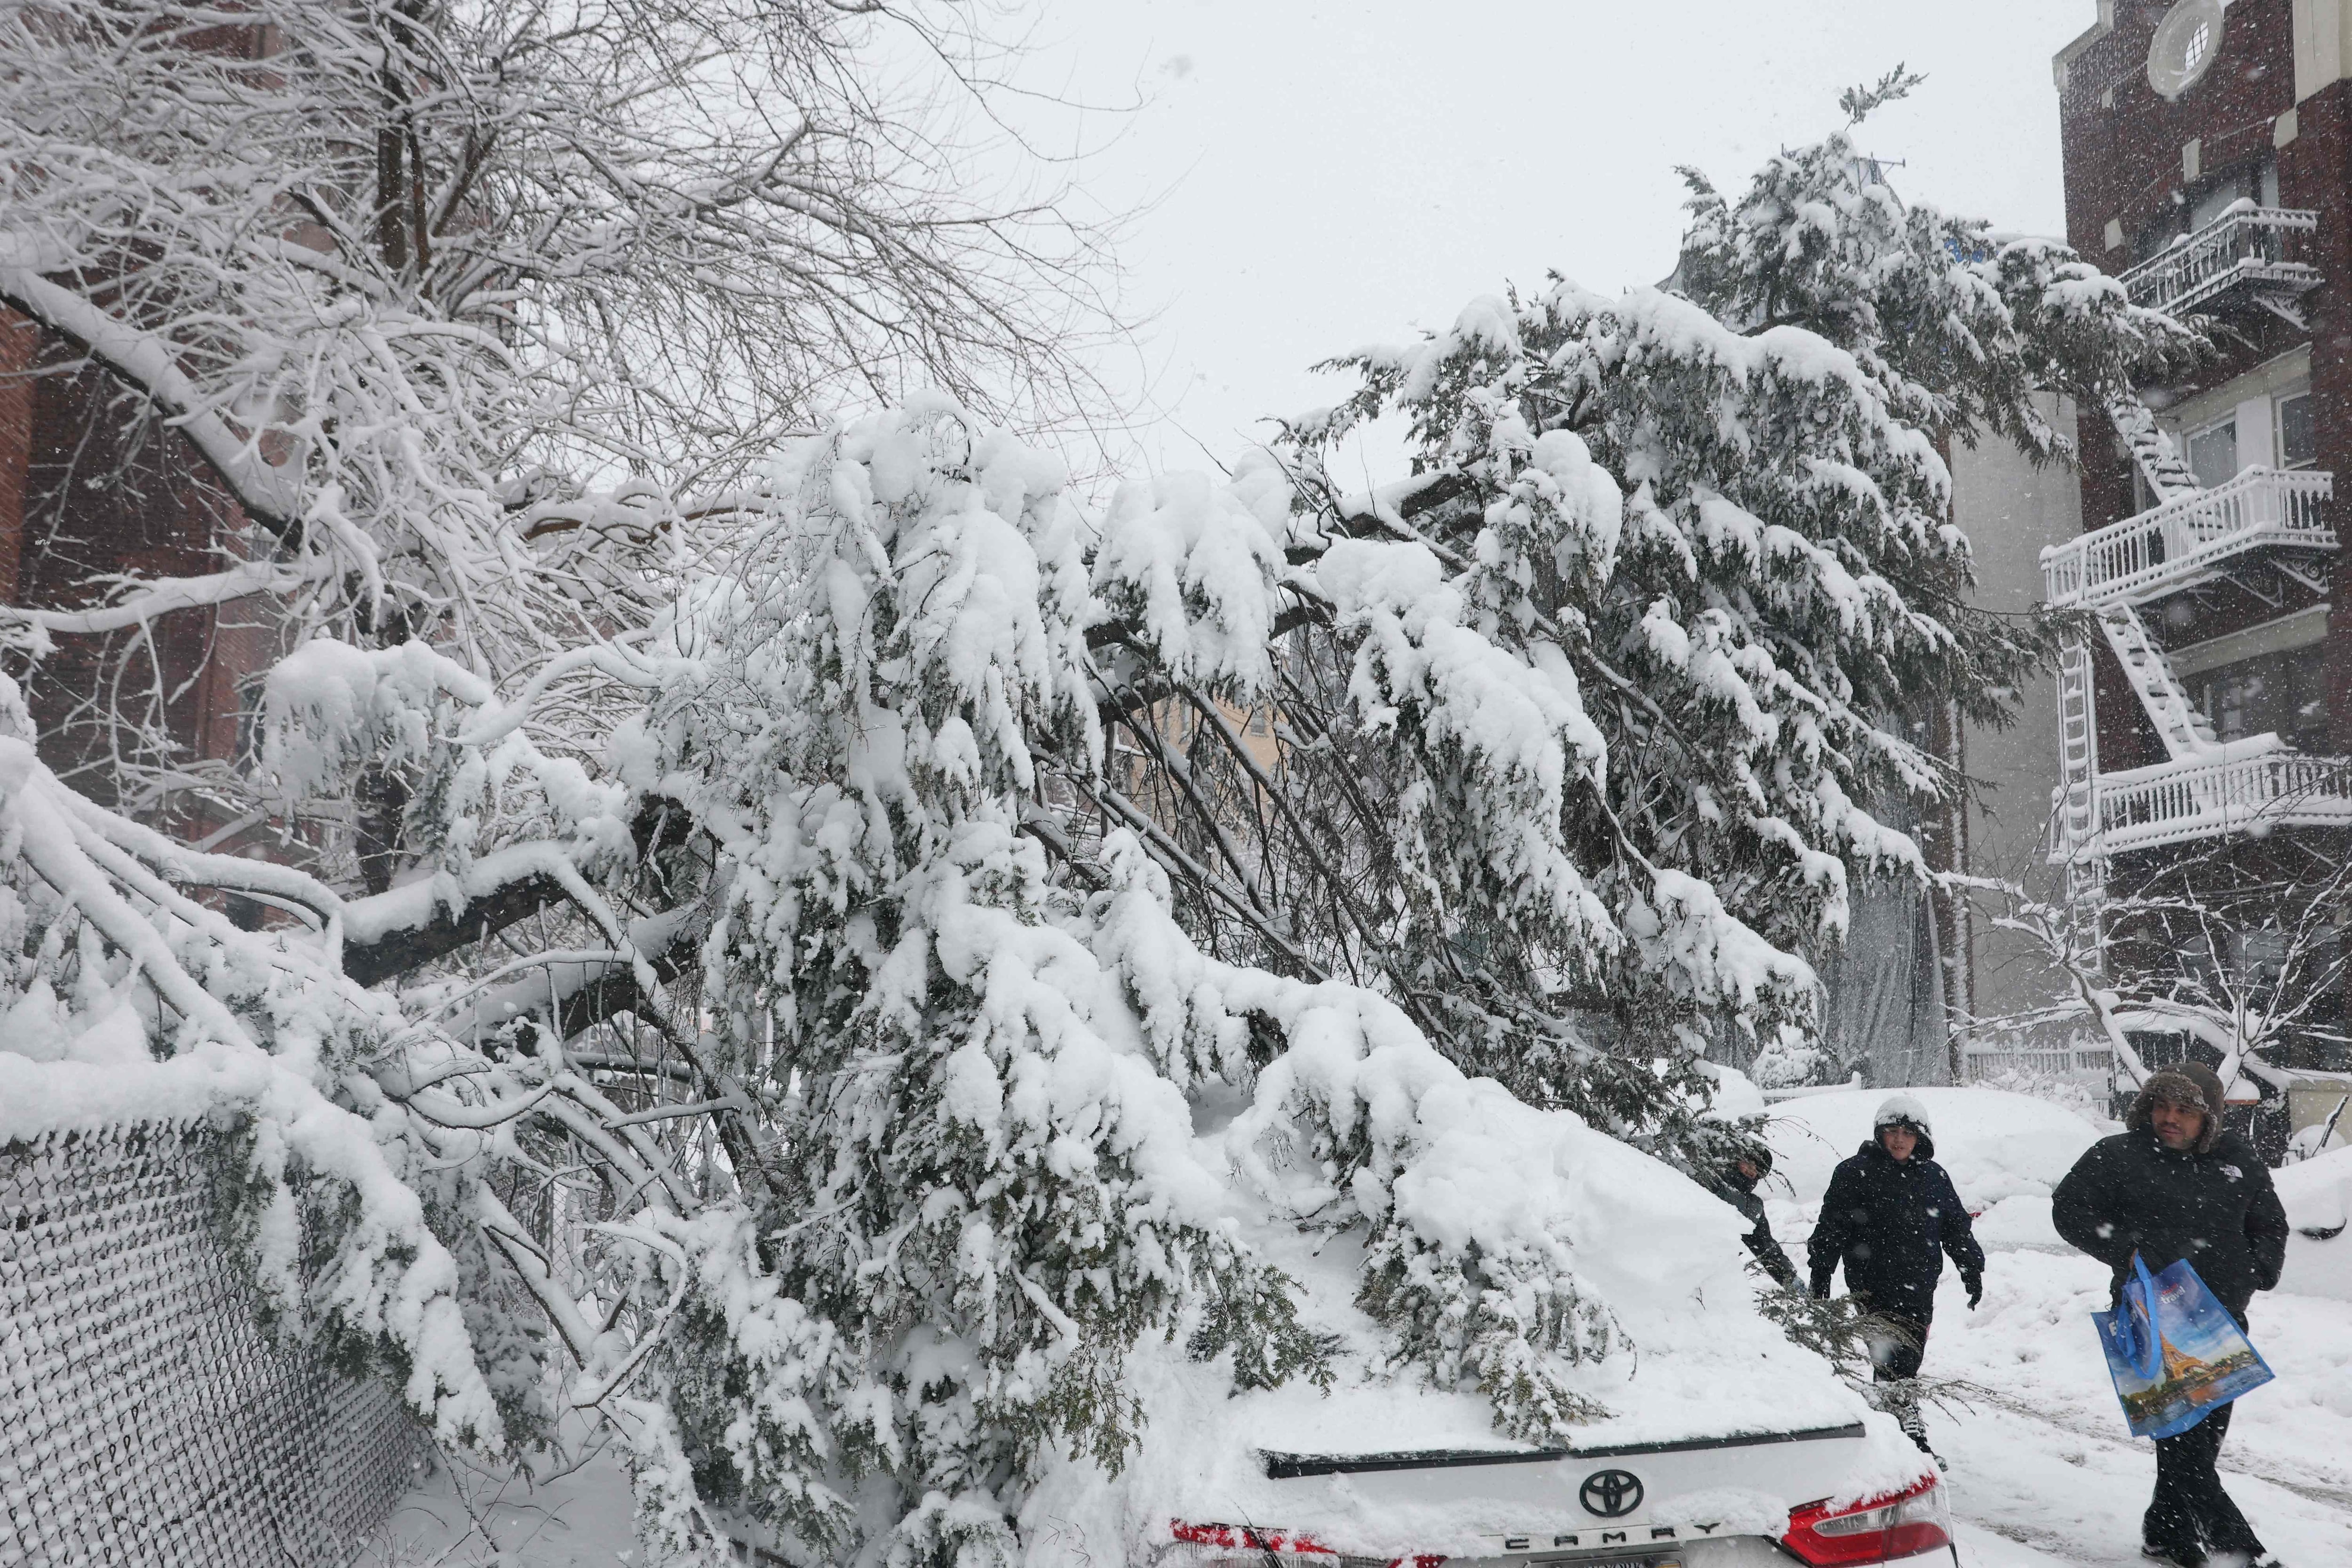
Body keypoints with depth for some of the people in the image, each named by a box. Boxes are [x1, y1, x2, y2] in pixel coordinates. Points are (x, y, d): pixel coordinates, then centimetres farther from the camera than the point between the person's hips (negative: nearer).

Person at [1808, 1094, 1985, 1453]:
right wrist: (1821, 1275, -5)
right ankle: (1910, 1433, -15)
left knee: (1907, 1365, 10)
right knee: (1895, 1369, -12)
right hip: (1873, 1287, -5)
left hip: (1920, 1291, 5)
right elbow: (1831, 1228, -2)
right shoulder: (1856, 1173, -2)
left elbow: (1957, 1228, 21)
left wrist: (1972, 1271, 16)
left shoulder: (1934, 1177, 12)